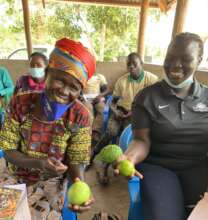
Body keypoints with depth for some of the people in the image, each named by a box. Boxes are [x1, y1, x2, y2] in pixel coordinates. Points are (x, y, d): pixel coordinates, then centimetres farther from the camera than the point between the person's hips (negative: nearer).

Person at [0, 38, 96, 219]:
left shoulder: (80, 115, -18)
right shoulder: (20, 103, -14)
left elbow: (76, 162, -13)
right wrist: (38, 163, -28)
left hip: (51, 181, -1)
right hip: (16, 175, 2)